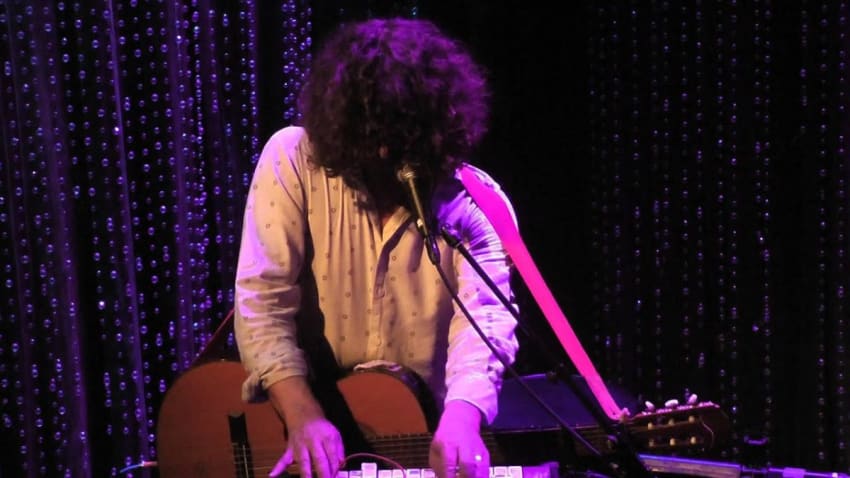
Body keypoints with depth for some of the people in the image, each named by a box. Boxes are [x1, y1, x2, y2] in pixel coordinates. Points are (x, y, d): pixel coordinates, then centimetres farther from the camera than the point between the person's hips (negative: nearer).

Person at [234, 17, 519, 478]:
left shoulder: (476, 203, -5)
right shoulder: (294, 160, -7)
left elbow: (486, 317, -17)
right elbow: (263, 300, -11)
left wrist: (461, 418, -34)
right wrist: (303, 417, -22)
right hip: (307, 411, -1)